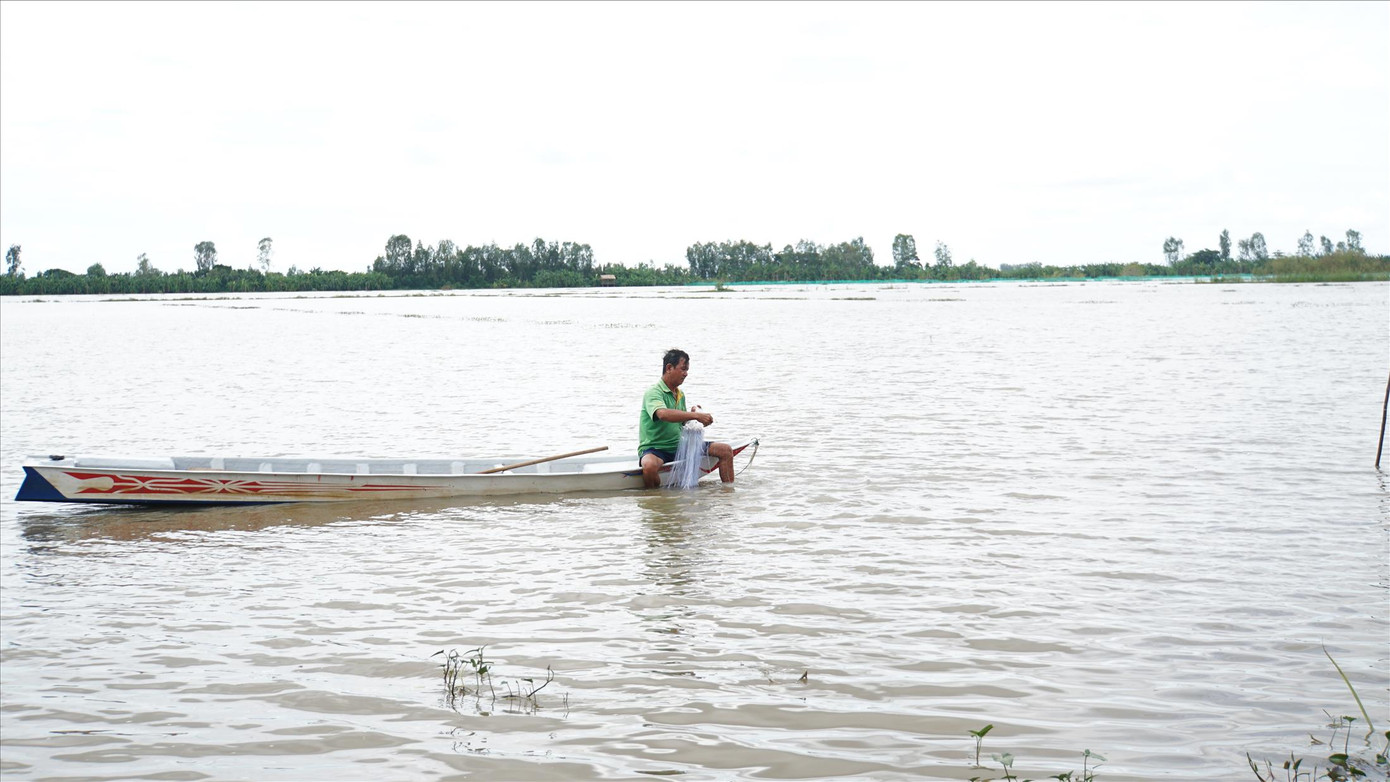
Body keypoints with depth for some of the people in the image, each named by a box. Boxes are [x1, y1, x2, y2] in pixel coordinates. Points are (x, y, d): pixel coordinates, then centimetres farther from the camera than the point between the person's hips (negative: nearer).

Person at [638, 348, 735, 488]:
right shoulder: (653, 392, -15)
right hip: (654, 449, -8)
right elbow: (663, 414, -37)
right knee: (650, 466, -44)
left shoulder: (680, 395, 14)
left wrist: (693, 413, 0)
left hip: (679, 446, 8)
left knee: (725, 450, 2)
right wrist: (695, 415, -39)